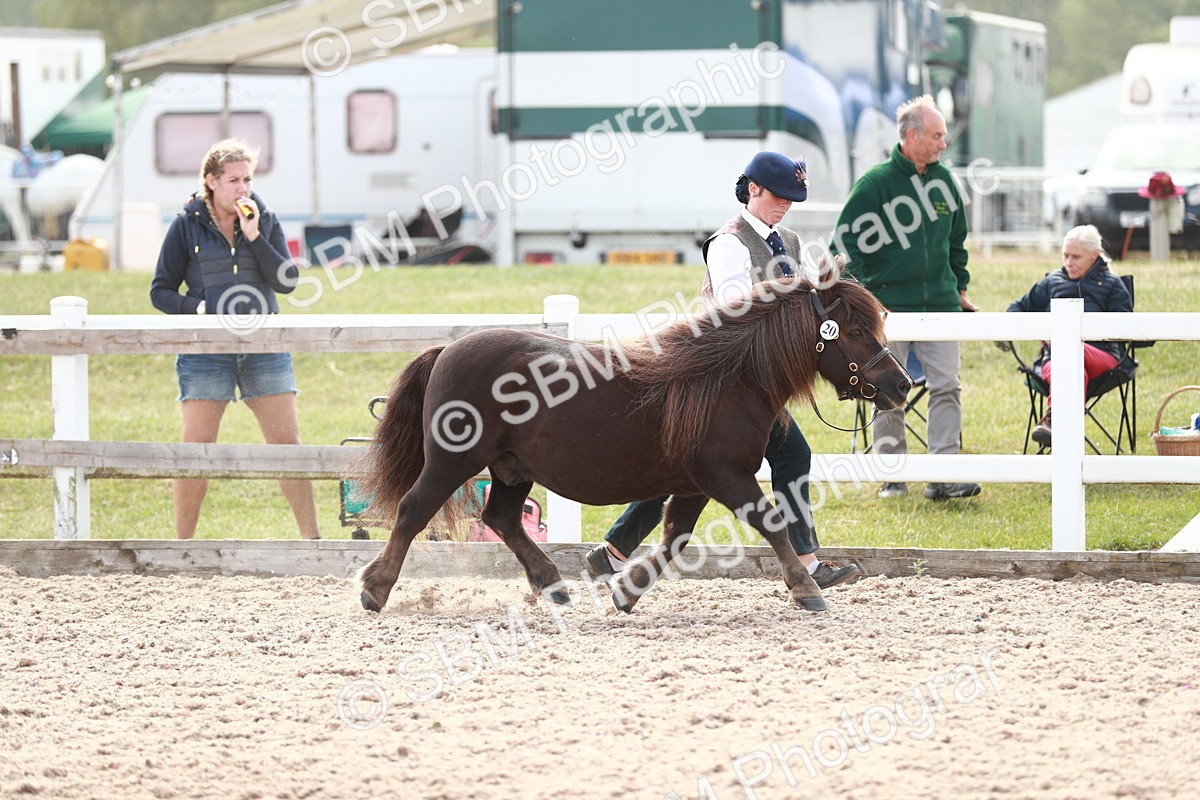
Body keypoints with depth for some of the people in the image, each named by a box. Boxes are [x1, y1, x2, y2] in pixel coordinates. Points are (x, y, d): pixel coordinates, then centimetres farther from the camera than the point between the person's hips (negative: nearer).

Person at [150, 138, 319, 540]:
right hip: (206, 352, -2)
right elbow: (160, 292, 2)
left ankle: (312, 538, 6)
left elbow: (288, 281, -3)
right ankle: (182, 545, 5)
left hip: (264, 349, 2)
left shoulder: (265, 220, 6)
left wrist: (254, 236, -11)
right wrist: (199, 308, -15)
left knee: (287, 445, 0)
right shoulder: (187, 226, 1)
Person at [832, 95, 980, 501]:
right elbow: (845, 239, -5)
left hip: (940, 305, 4)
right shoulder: (875, 183, -6)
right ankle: (892, 476, 12)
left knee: (946, 387, -5)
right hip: (889, 307, -4)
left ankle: (943, 477, -6)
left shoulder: (943, 180, 10)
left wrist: (960, 288, 22)